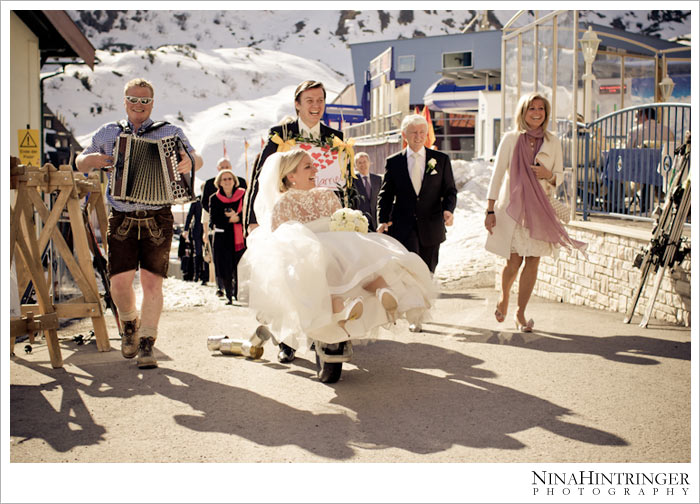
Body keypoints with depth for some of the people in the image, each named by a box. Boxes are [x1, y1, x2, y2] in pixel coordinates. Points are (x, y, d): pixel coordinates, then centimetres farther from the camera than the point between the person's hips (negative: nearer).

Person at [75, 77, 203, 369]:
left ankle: (146, 344, 5)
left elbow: (196, 158, 5)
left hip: (157, 221, -1)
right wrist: (90, 160, -4)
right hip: (121, 221, 1)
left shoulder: (170, 133, 9)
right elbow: (80, 162, 22)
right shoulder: (107, 134, 13)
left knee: (152, 282, -4)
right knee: (120, 281, -8)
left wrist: (190, 162, -20)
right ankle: (129, 324, 22)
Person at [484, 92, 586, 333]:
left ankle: (520, 313, 13)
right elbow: (497, 174, -1)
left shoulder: (552, 142, 7)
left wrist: (549, 175, -12)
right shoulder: (511, 138, -1)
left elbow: (560, 176, 13)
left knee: (533, 261, -1)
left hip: (540, 209, 3)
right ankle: (503, 299, 27)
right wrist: (490, 210, -5)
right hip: (512, 206, -2)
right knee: (514, 261, -4)